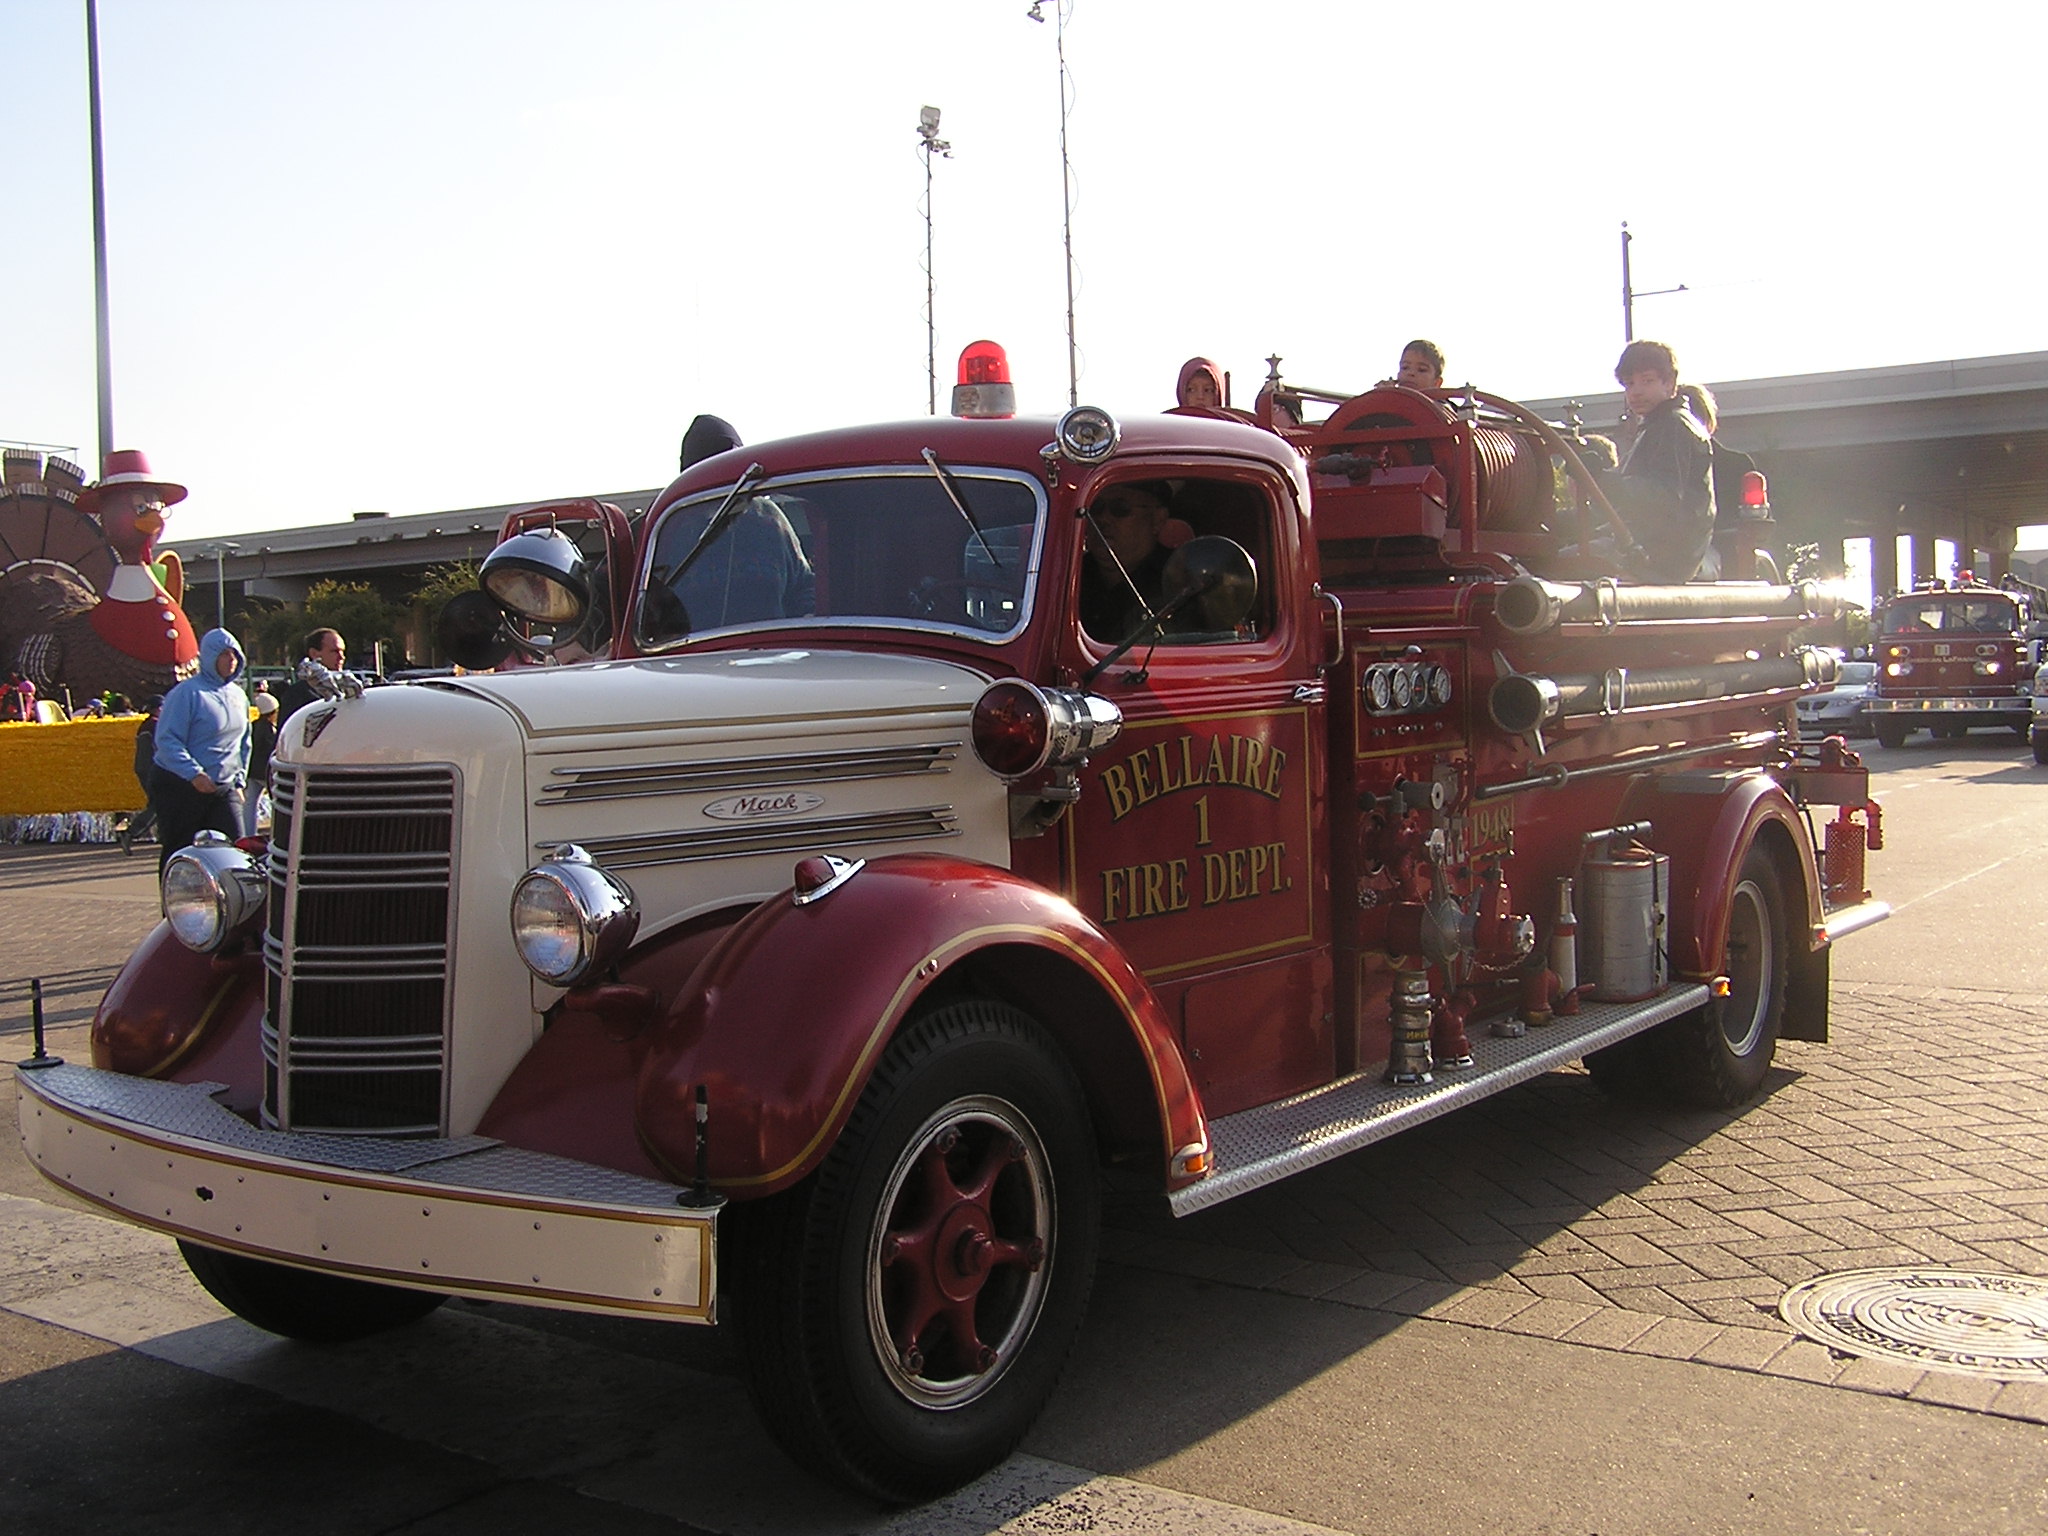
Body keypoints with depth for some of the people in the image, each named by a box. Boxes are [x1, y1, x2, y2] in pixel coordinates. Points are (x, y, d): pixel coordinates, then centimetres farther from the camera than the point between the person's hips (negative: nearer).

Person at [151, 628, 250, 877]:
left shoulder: (238, 696, 13)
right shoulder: (188, 693, -10)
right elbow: (167, 740, -16)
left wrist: (239, 781, 15)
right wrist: (194, 773, -26)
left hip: (224, 789, 6)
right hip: (181, 788, -5)